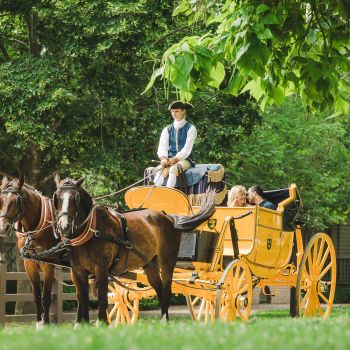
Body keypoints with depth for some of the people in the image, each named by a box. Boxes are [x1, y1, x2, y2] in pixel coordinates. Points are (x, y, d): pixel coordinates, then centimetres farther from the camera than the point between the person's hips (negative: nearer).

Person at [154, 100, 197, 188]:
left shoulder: (190, 129, 2)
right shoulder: (167, 130, 14)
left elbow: (187, 149, -9)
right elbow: (162, 148, 3)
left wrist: (175, 159, -22)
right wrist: (163, 158, -18)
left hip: (185, 159, -3)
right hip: (170, 159, 3)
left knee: (173, 169, -36)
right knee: (161, 170, -31)